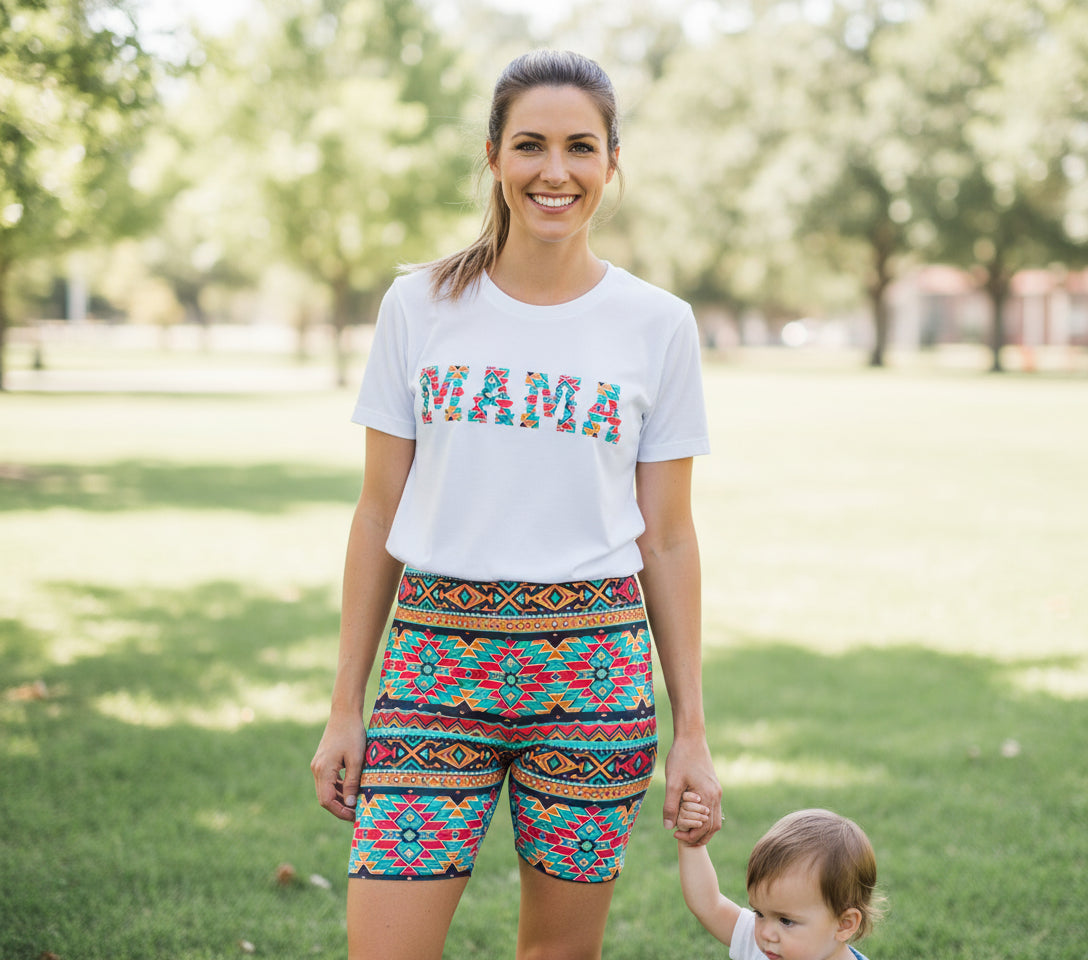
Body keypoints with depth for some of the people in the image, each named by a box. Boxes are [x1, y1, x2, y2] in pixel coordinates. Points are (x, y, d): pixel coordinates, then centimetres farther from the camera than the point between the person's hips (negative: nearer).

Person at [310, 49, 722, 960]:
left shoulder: (658, 325, 3)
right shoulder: (419, 306, 3)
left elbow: (666, 537, 5)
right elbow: (378, 515, 6)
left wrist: (692, 731, 4)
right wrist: (345, 708, 5)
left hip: (593, 668, 0)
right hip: (434, 654, 0)